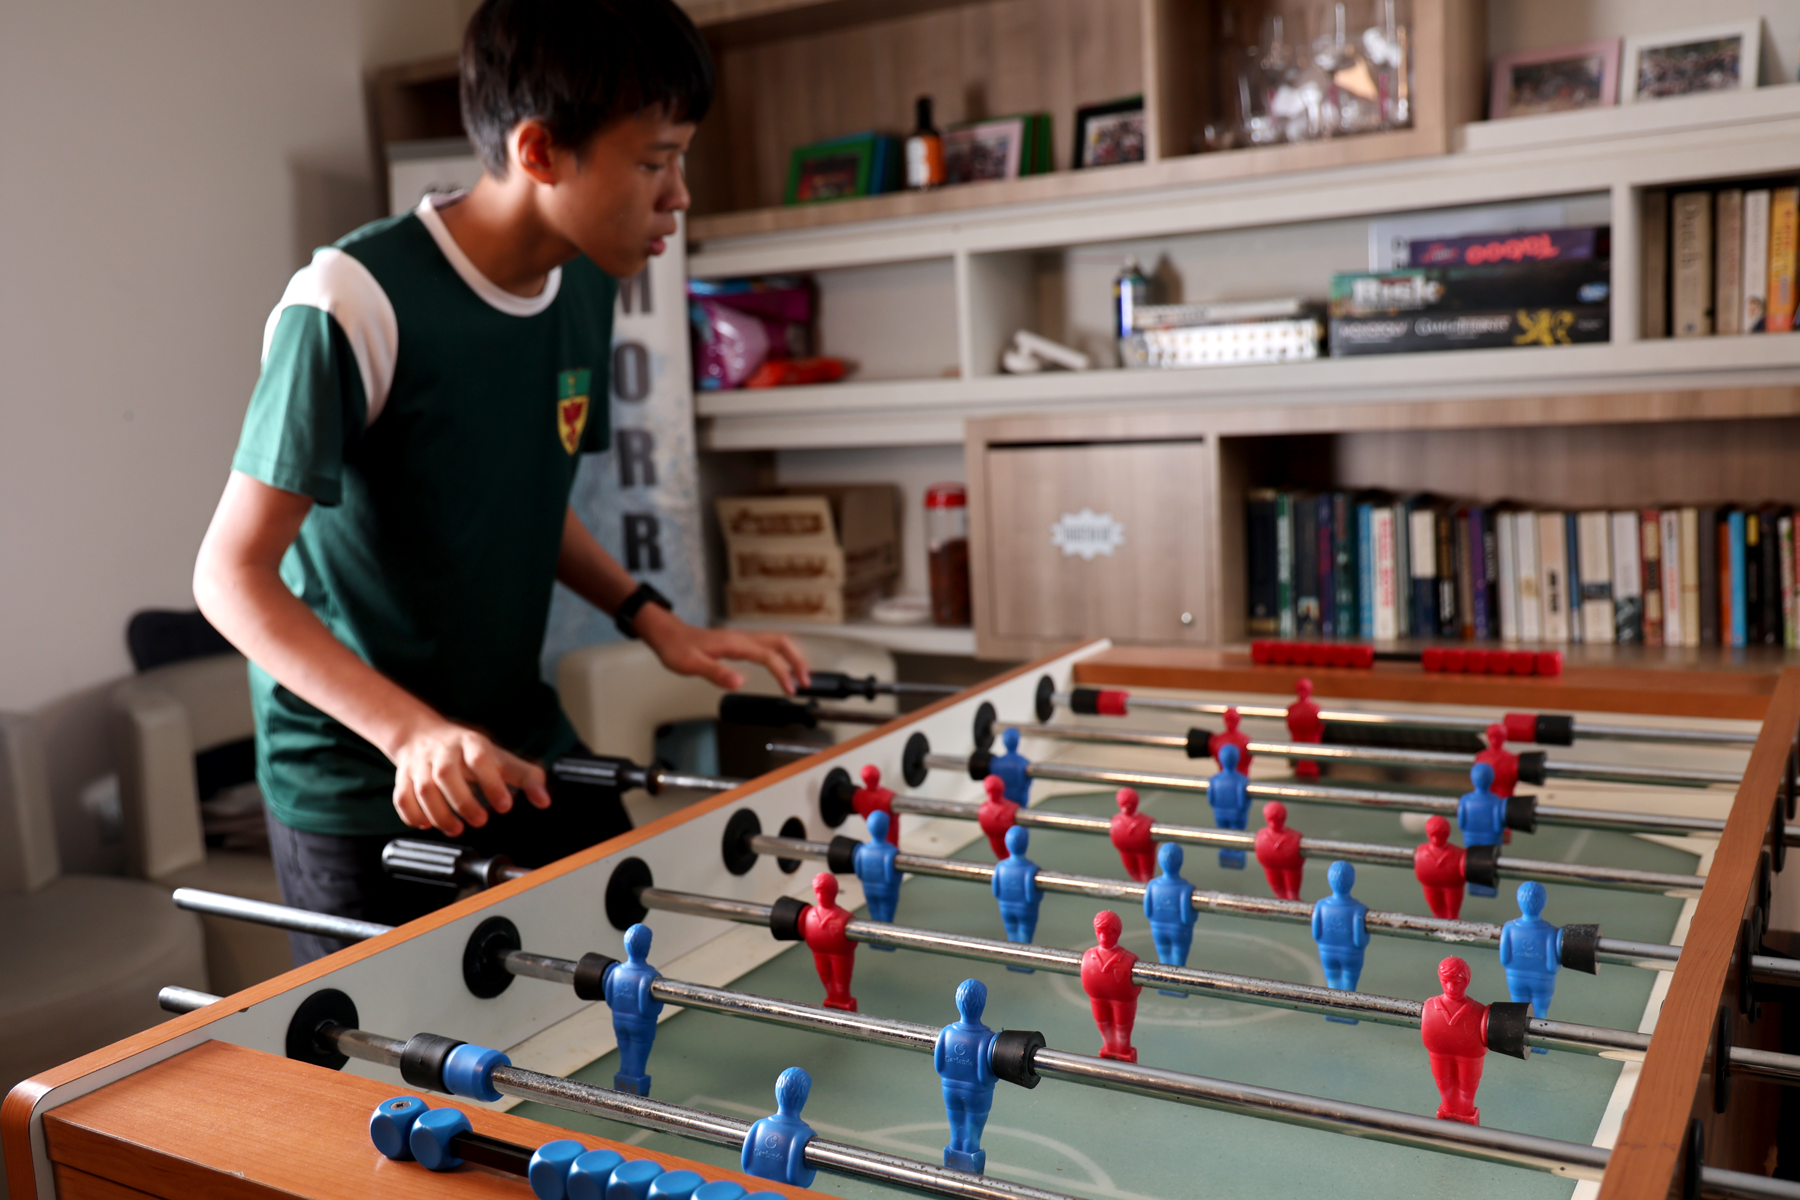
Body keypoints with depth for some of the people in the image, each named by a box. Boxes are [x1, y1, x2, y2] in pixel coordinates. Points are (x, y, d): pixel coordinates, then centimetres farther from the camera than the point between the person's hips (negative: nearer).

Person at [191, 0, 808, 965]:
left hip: (527, 756, 6)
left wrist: (652, 620, -1)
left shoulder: (585, 289, 1)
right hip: (361, 794, -6)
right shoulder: (353, 305, -23)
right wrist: (411, 731, -33)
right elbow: (232, 575, -20)